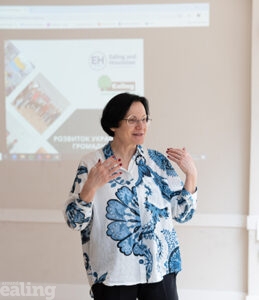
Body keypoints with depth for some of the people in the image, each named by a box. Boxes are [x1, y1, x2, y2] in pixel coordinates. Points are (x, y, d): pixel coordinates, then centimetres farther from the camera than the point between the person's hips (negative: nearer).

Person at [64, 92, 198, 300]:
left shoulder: (158, 161, 3)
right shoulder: (91, 164, -4)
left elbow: (182, 214, 4)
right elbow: (75, 222, -8)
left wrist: (191, 174, -8)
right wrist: (91, 186, -23)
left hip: (159, 269, 2)